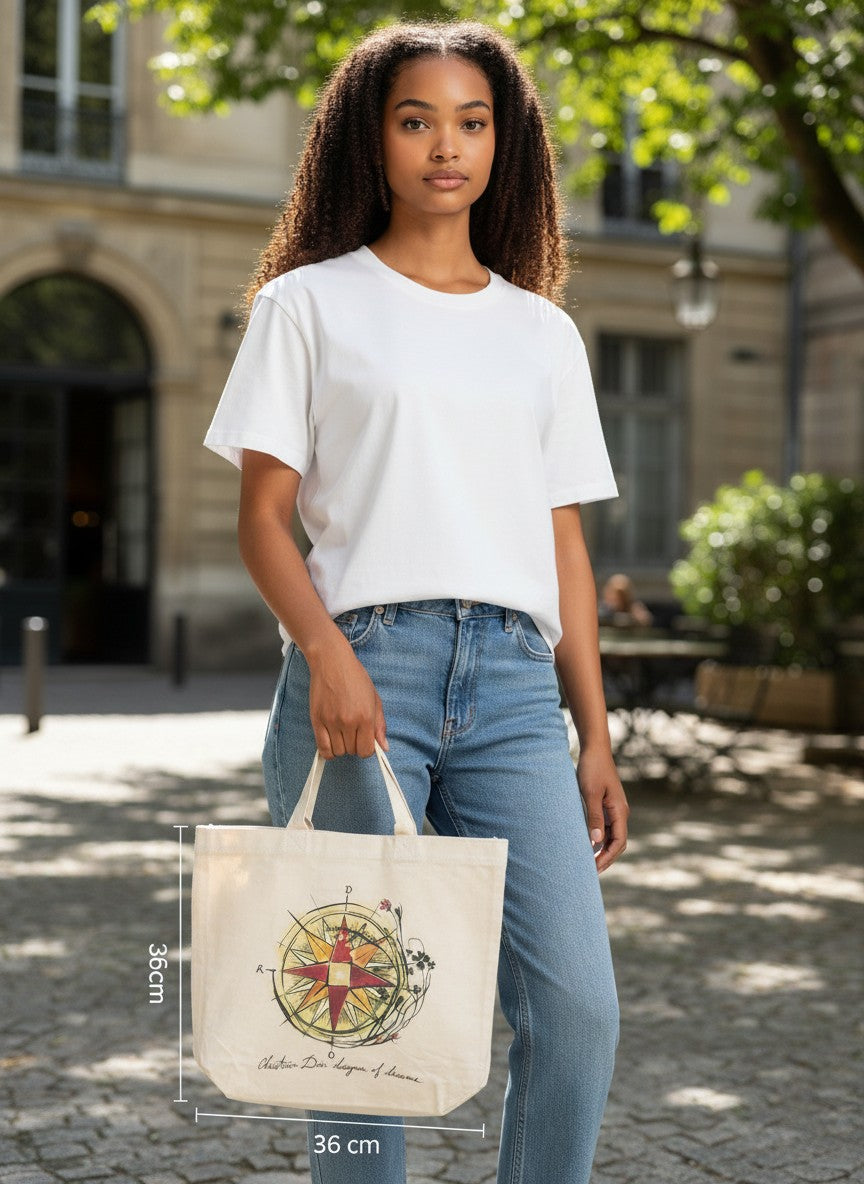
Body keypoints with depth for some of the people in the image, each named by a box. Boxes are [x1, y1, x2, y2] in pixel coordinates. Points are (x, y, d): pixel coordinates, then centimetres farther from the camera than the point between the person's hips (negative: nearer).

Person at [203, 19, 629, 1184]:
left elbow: (564, 543, 17)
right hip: (366, 663, -3)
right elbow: (263, 515, 3)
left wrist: (596, 737, 11)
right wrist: (326, 653, -15)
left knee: (580, 1005, -8)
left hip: (513, 682, 3)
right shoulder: (309, 303, 9)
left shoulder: (545, 333, 19)